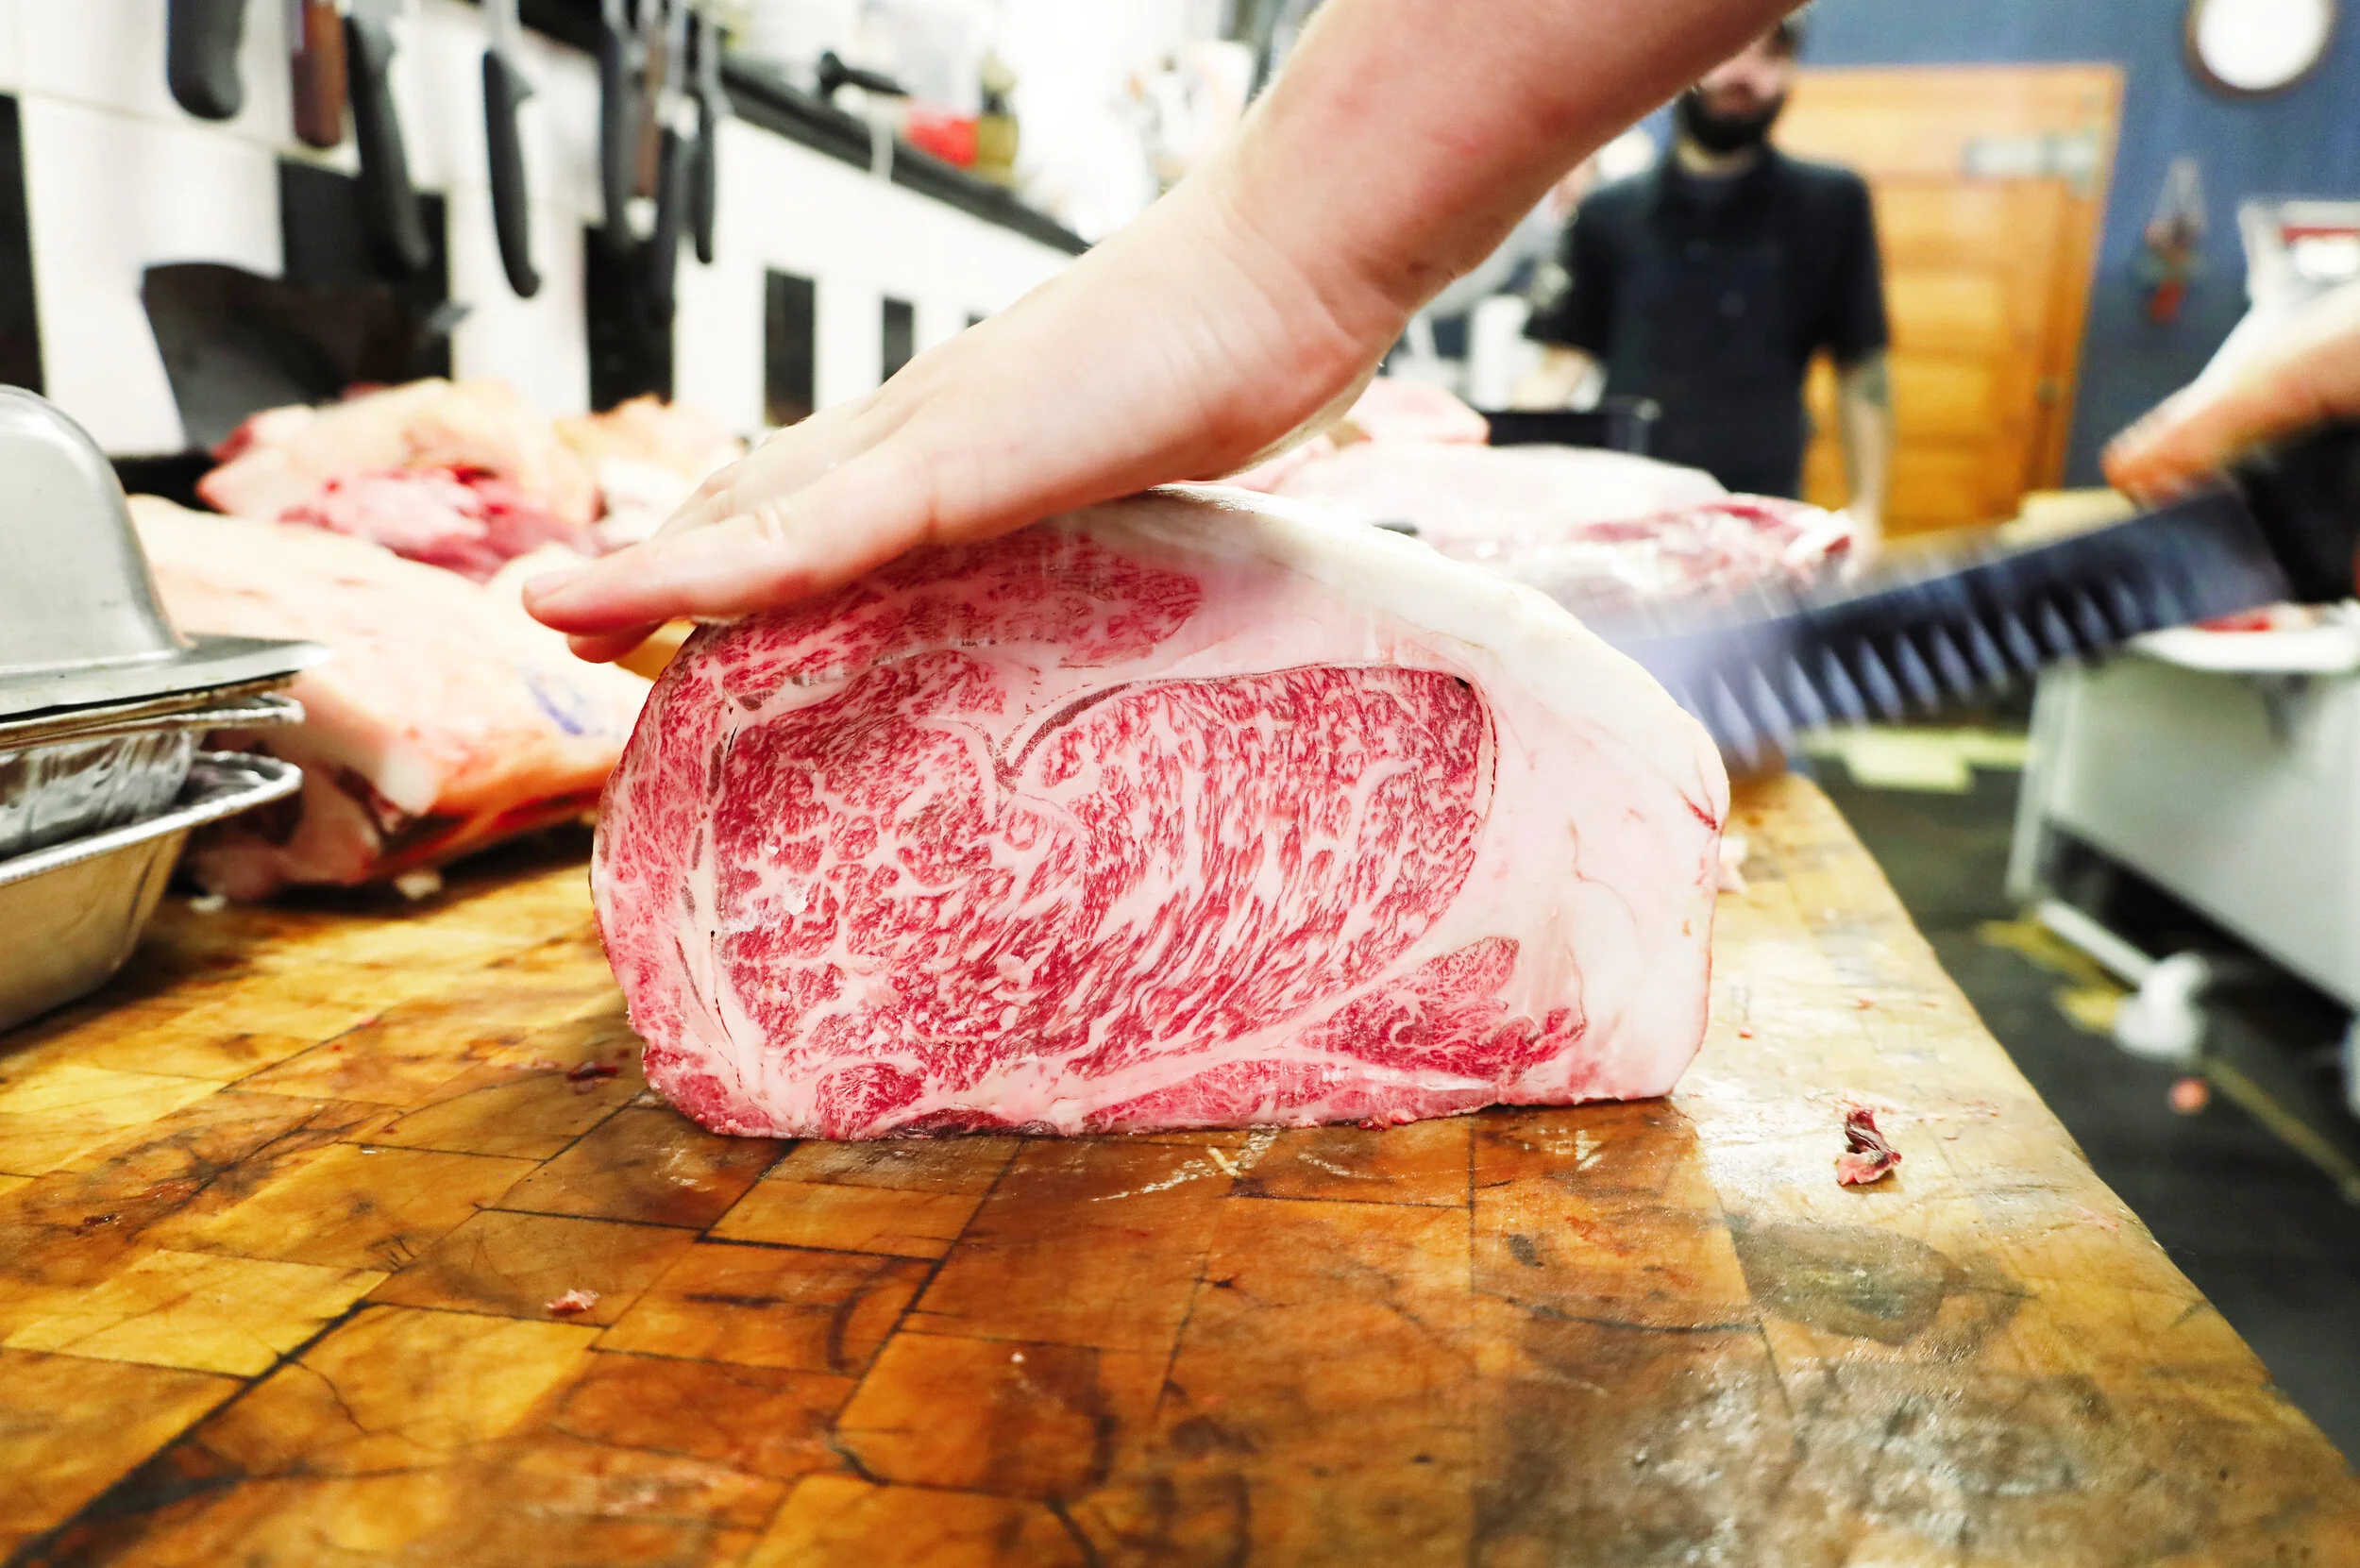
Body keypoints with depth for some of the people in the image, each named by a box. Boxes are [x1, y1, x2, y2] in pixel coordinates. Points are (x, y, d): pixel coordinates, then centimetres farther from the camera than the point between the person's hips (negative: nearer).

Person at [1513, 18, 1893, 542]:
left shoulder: (1832, 203, 8)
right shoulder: (1608, 213, 10)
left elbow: (1862, 372, 7)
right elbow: (1561, 366, 8)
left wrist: (1866, 513, 1)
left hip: (1763, 516, 0)